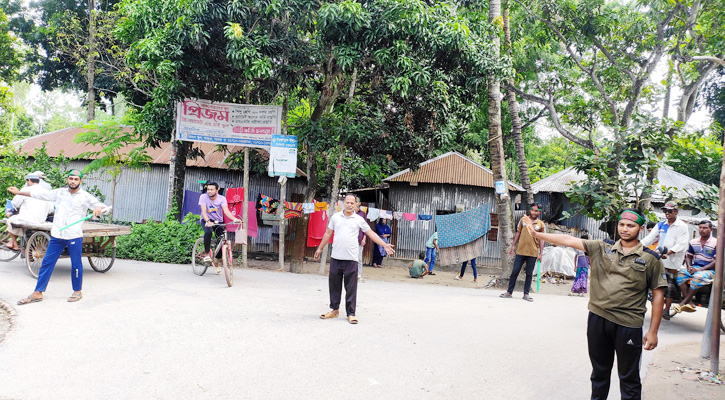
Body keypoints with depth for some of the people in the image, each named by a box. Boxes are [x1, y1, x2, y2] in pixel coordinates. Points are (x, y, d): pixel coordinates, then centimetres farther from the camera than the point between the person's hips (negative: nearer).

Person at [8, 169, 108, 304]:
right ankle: (38, 293, 13)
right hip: (57, 234, 3)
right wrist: (19, 192, 22)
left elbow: (101, 206, -1)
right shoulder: (59, 192, 11)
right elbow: (40, 194, 18)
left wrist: (99, 208, -24)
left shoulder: (85, 197, 1)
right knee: (47, 262, 5)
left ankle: (77, 291, 18)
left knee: (76, 264, 3)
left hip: (75, 236, -3)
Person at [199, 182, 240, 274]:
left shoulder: (222, 198, -12)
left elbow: (226, 211, -26)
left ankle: (216, 262, 12)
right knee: (208, 232, -35)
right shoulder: (203, 197, -13)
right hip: (206, 220, -2)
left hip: (218, 221, 2)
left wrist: (235, 219, -45)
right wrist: (208, 221, -43)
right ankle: (207, 254, -19)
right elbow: (203, 211, -24)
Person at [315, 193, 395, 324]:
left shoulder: (359, 219, 3)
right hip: (335, 257, 2)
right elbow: (328, 233, 17)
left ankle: (351, 313, 9)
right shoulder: (335, 217, 8)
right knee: (334, 285, 9)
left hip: (351, 259, -2)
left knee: (351, 288, 1)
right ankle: (334, 310, 23)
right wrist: (320, 248, 20)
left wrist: (384, 245, -2)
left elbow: (371, 233, 5)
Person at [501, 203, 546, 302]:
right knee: (515, 272, 3)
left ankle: (526, 294, 15)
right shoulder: (523, 220, 6)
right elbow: (518, 233, 13)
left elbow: (541, 240, 4)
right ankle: (509, 292, 11)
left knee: (529, 274, 6)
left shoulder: (541, 225, 3)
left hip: (533, 253, -1)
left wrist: (540, 253, -2)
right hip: (521, 251, 1)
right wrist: (513, 246, 9)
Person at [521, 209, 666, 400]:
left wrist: (653, 331, -4)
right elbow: (569, 240, 1)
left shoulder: (650, 259, -2)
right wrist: (536, 233, -4)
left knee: (629, 378, 9)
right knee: (599, 372, 19)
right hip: (598, 319, 3)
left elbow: (658, 295, -1)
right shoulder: (602, 248, 5)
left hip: (628, 325, -3)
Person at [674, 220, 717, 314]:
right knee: (680, 273, -25)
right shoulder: (693, 242, 13)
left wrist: (700, 269, -19)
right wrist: (689, 267, -2)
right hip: (694, 268, 5)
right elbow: (689, 257, 21)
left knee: (698, 277, -38)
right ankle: (690, 303, -29)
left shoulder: (716, 243, -5)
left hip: (709, 270, -5)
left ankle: (683, 302, -27)